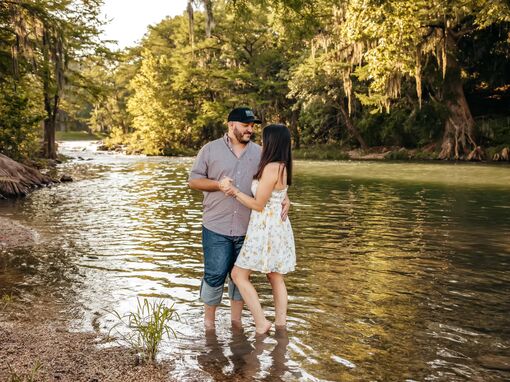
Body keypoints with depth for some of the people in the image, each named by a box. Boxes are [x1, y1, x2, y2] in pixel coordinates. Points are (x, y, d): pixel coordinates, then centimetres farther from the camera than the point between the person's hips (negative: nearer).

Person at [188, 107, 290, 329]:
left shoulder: (258, 152, 8)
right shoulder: (210, 150, 1)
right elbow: (193, 181, 2)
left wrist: (284, 199, -12)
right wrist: (219, 184, -14)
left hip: (247, 229, 3)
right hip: (217, 228, -3)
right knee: (215, 276, 0)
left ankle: (236, 321, 28)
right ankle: (209, 323, 18)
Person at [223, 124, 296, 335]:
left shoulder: (271, 168, -20)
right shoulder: (282, 167, 9)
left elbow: (258, 204, -17)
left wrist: (235, 192, -6)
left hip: (265, 229, -9)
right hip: (278, 226, 9)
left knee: (239, 274, 1)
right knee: (276, 277, 14)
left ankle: (261, 322, 1)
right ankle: (281, 323, 21)